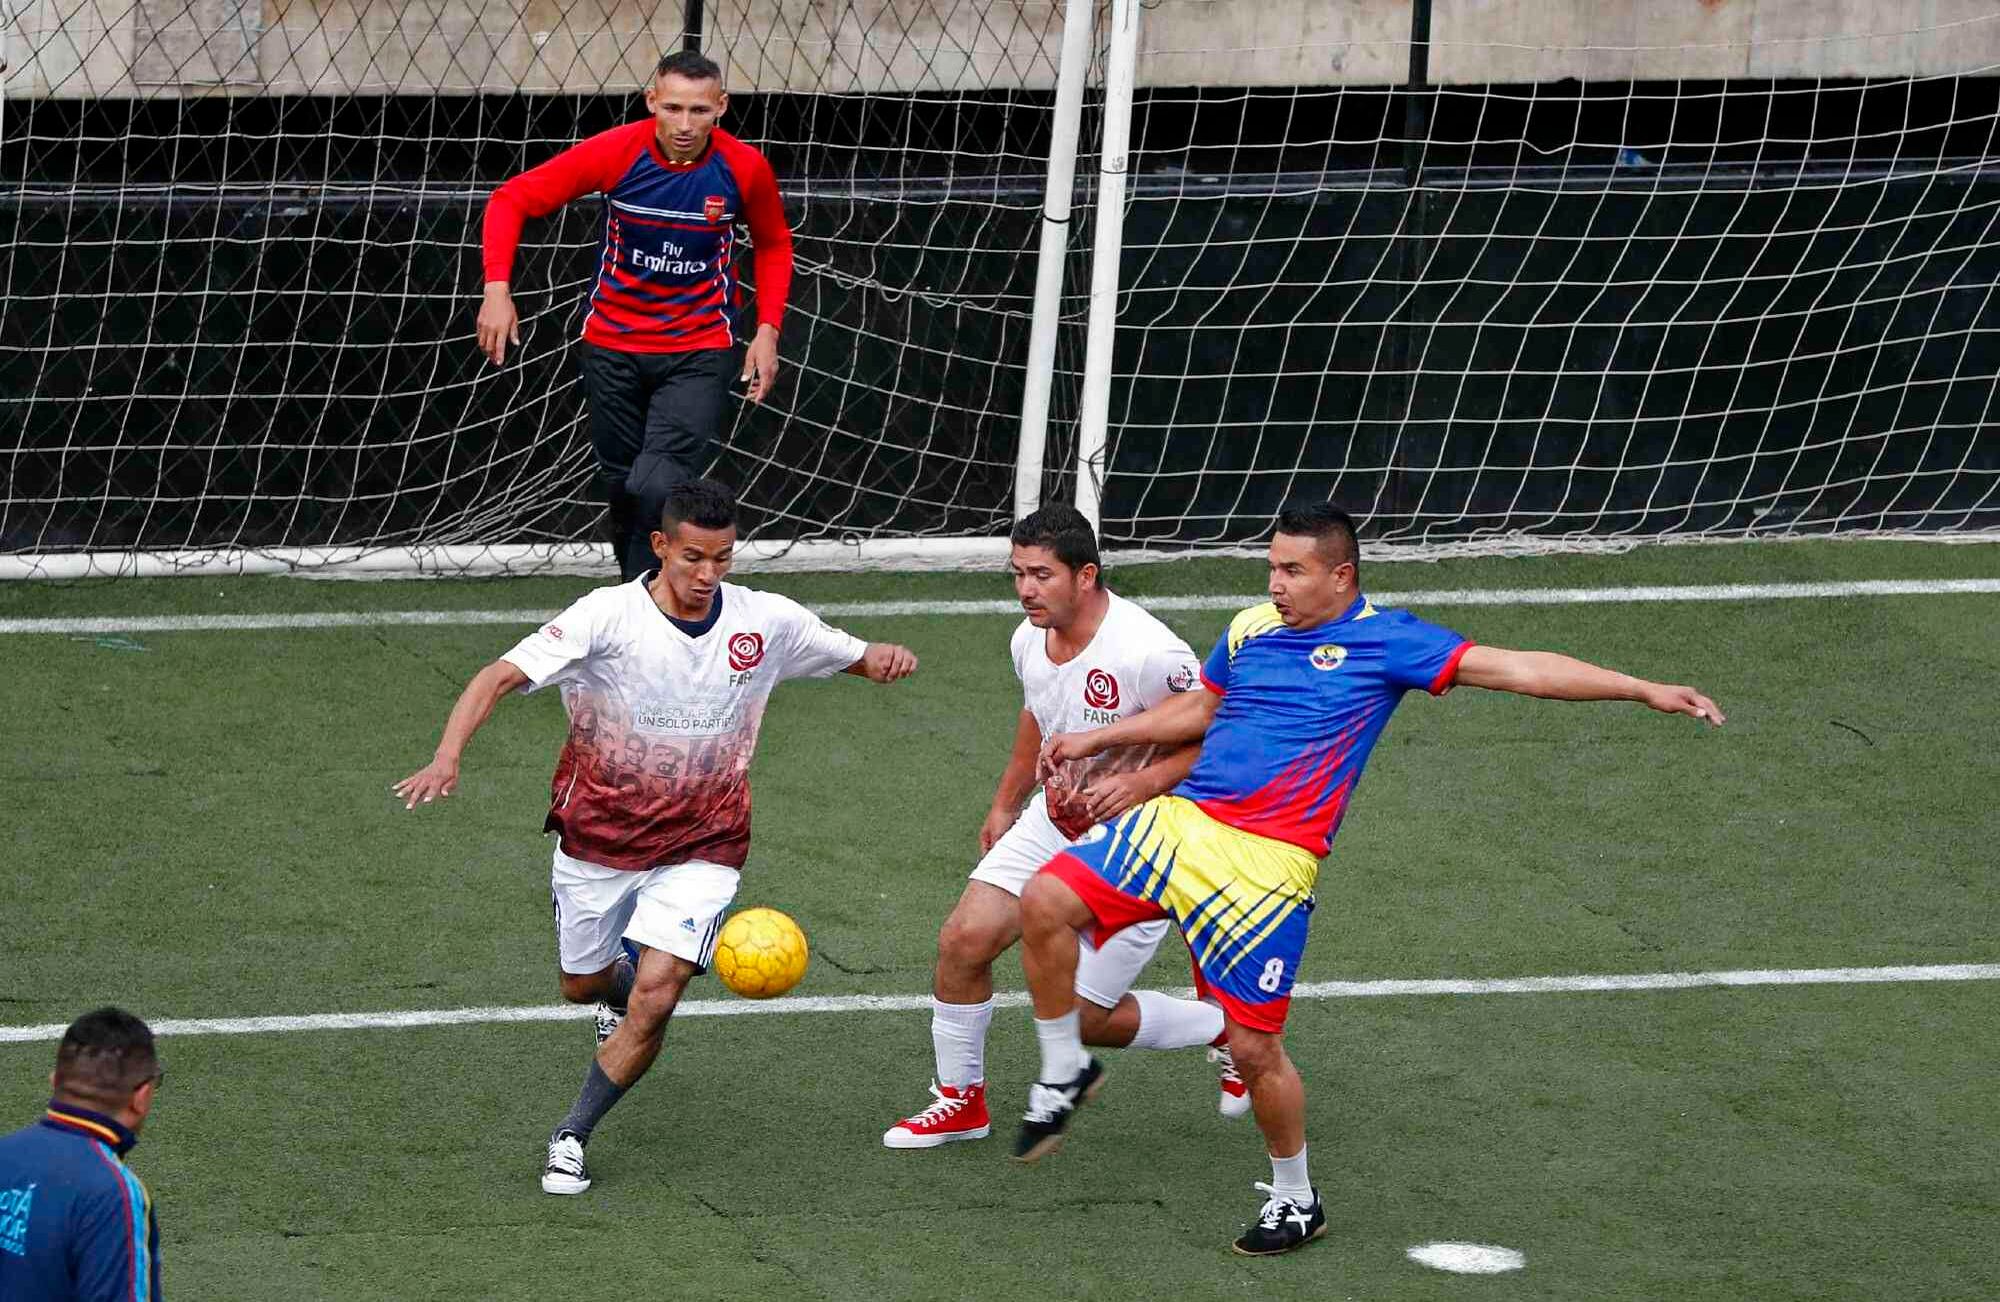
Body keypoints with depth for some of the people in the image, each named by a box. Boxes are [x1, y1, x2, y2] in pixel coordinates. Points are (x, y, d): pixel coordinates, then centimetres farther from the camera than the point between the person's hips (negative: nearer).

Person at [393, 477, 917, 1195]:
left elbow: (859, 657, 6)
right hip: (597, 834, 0)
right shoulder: (607, 616, -18)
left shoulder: (767, 621, -8)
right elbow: (501, 676, -25)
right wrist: (447, 756, -42)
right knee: (582, 987, 17)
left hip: (701, 845, 0)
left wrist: (883, 657, -20)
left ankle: (572, 1136, 1)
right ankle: (622, 981, 56)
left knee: (655, 996, -17)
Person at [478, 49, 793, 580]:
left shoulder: (745, 168, -12)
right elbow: (512, 199, -8)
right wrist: (497, 287, -20)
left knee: (660, 489, -19)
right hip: (613, 345, 2)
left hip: (699, 352, -2)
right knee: (623, 490, 11)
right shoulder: (615, 152, -15)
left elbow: (773, 244, 9)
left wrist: (767, 329, -1)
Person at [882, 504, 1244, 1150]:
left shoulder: (1148, 654, -29)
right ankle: (959, 1101, 14)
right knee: (963, 940, -6)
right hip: (1054, 823, 7)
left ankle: (1226, 1027, 22)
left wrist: (1139, 783, -33)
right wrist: (1006, 804, 27)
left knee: (1085, 1019, -4)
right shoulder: (1030, 640, -4)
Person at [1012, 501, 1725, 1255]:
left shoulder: (1384, 641, -3)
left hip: (1269, 862, -5)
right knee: (1046, 903, -11)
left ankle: (1296, 1199, 19)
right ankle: (1065, 1074, 10)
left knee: (1254, 1047, -5)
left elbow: (1514, 668, -6)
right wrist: (1096, 741, 31)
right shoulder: (1252, 629, 12)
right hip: (1180, 822, 5)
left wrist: (1644, 690, -11)